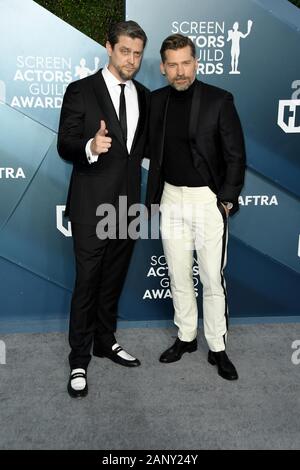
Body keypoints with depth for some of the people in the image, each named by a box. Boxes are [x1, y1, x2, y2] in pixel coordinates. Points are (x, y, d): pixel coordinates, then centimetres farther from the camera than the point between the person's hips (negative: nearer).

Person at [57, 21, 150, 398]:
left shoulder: (143, 96, 10)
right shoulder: (80, 91, -6)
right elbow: (65, 146, -10)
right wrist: (90, 148, -32)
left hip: (128, 204, 5)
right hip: (92, 205, -5)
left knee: (113, 280, 16)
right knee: (87, 284, 1)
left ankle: (105, 341, 34)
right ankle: (79, 361, 16)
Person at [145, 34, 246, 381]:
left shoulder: (219, 100, -6)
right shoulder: (157, 100, 5)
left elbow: (236, 155, -5)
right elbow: (154, 153, 9)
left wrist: (227, 200, -9)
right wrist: (153, 199, 7)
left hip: (208, 199, -4)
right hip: (171, 199, 4)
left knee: (213, 279, 2)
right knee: (178, 277, 13)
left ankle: (217, 348, 18)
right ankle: (186, 337, 31)